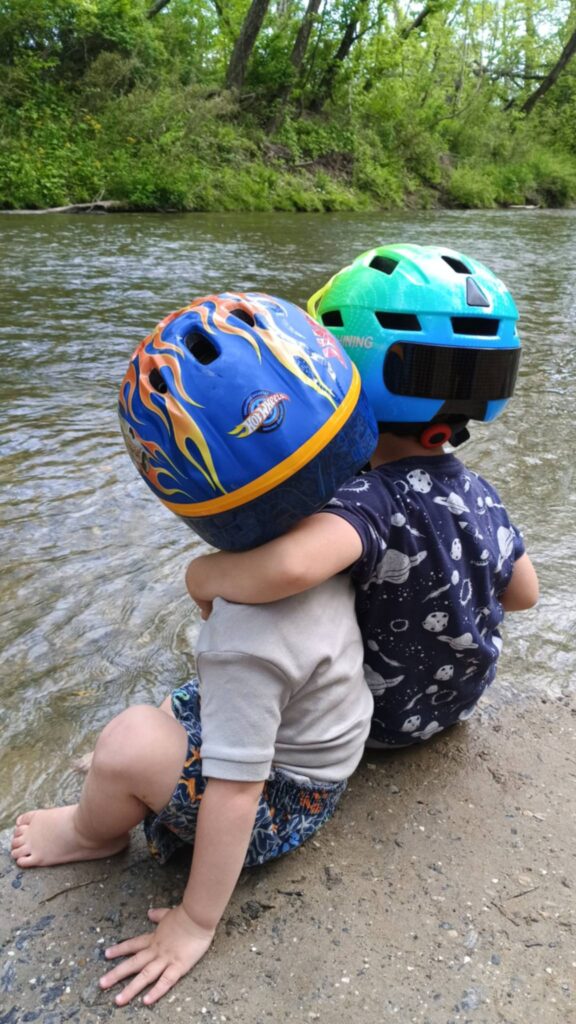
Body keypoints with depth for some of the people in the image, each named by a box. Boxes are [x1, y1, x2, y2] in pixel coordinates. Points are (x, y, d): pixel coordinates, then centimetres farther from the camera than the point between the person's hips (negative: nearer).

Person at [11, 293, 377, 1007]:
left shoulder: (248, 642, -39)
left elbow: (236, 792, -30)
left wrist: (196, 921, -18)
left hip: (282, 801, -8)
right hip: (312, 737, 9)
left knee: (129, 743, -26)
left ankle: (92, 833, 6)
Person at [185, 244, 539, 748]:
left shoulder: (372, 502, -35)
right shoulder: (482, 494, -11)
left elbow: (289, 568, -56)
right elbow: (524, 593, 3)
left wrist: (204, 573, -36)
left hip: (384, 720, -6)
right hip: (459, 699, 6)